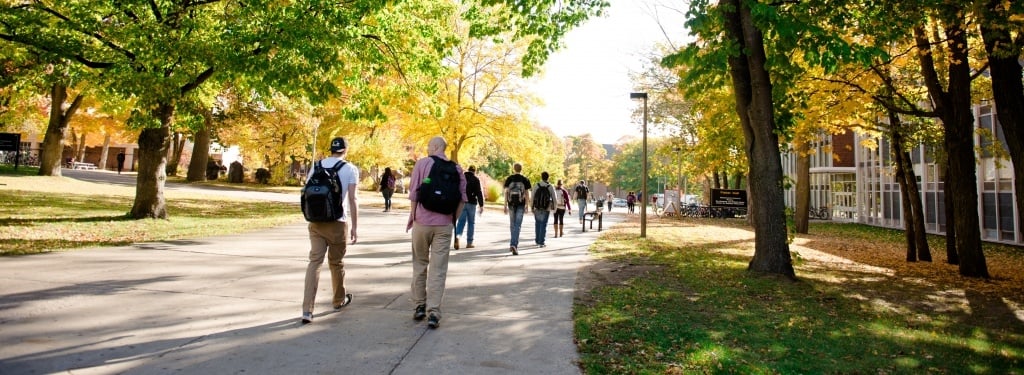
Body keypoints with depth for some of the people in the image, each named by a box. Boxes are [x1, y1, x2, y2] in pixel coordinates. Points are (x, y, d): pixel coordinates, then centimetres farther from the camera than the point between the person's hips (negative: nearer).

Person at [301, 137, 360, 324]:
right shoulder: (350, 169, -3)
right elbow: (352, 199, -9)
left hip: (316, 222, 3)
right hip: (338, 222, -3)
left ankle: (307, 310, -8)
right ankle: (339, 300, 32)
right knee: (336, 262, 12)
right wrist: (354, 227, -6)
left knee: (314, 261, 0)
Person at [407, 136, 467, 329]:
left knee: (420, 264, 15)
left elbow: (413, 194, -4)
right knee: (438, 269, 2)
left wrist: (412, 216, 8)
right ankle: (433, 312, -2)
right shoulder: (456, 168, 4)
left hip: (422, 221, -1)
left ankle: (419, 306, 22)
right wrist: (454, 219, 11)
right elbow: (462, 198, 1)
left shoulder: (422, 163, -2)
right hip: (444, 224, 1)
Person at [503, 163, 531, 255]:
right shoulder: (525, 180, 1)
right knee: (518, 225, -4)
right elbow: (527, 194, -1)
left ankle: (513, 244, 26)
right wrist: (526, 206, 4)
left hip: (511, 204, 2)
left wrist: (505, 205, 0)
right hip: (521, 204, -1)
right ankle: (514, 244, -17)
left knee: (512, 224, 15)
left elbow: (506, 192, -2)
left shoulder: (509, 179, 3)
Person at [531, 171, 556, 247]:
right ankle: (541, 242, -2)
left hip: (537, 208, 1)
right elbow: (554, 198, -1)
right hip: (546, 209, -1)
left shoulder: (536, 186, -4)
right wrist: (554, 207, 14)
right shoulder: (551, 187, -4)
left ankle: (537, 240, 21)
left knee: (537, 224, 17)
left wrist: (532, 207, 0)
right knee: (543, 225, 2)